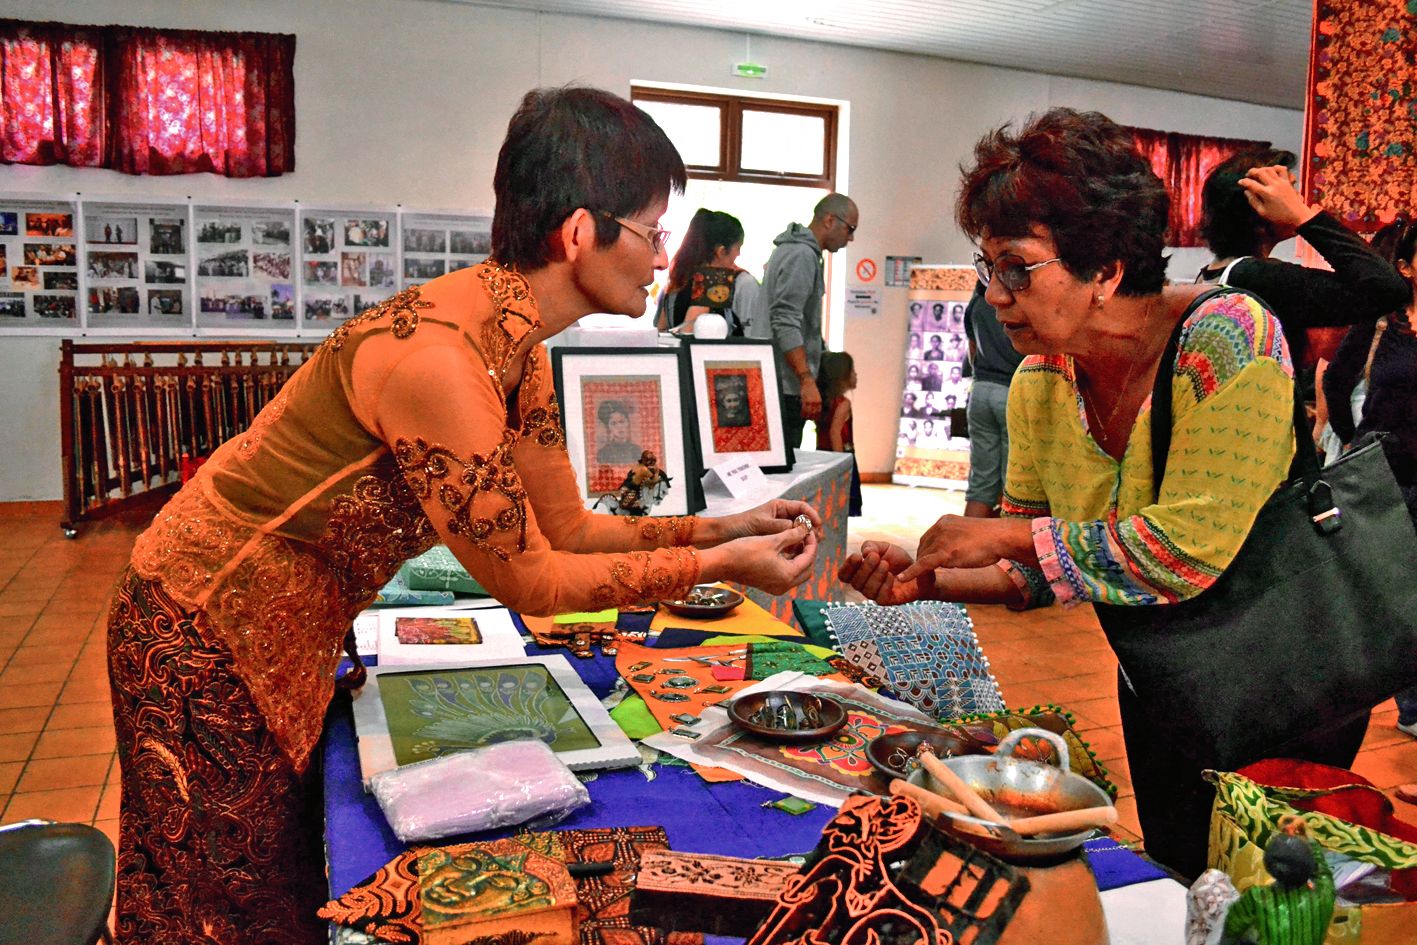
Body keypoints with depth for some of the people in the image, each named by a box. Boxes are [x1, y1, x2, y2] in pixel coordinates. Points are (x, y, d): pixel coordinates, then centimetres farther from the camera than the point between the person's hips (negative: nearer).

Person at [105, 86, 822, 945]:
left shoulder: (520, 346, -4)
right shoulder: (437, 358, -33)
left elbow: (568, 528, 1)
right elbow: (530, 580, -24)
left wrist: (715, 528, -7)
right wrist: (714, 567, -20)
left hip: (292, 635, 8)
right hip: (205, 637, -8)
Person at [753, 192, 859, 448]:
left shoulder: (789, 249, 21)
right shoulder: (802, 256, -12)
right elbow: (786, 323, -23)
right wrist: (807, 380, -27)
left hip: (772, 385, 10)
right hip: (785, 386, -10)